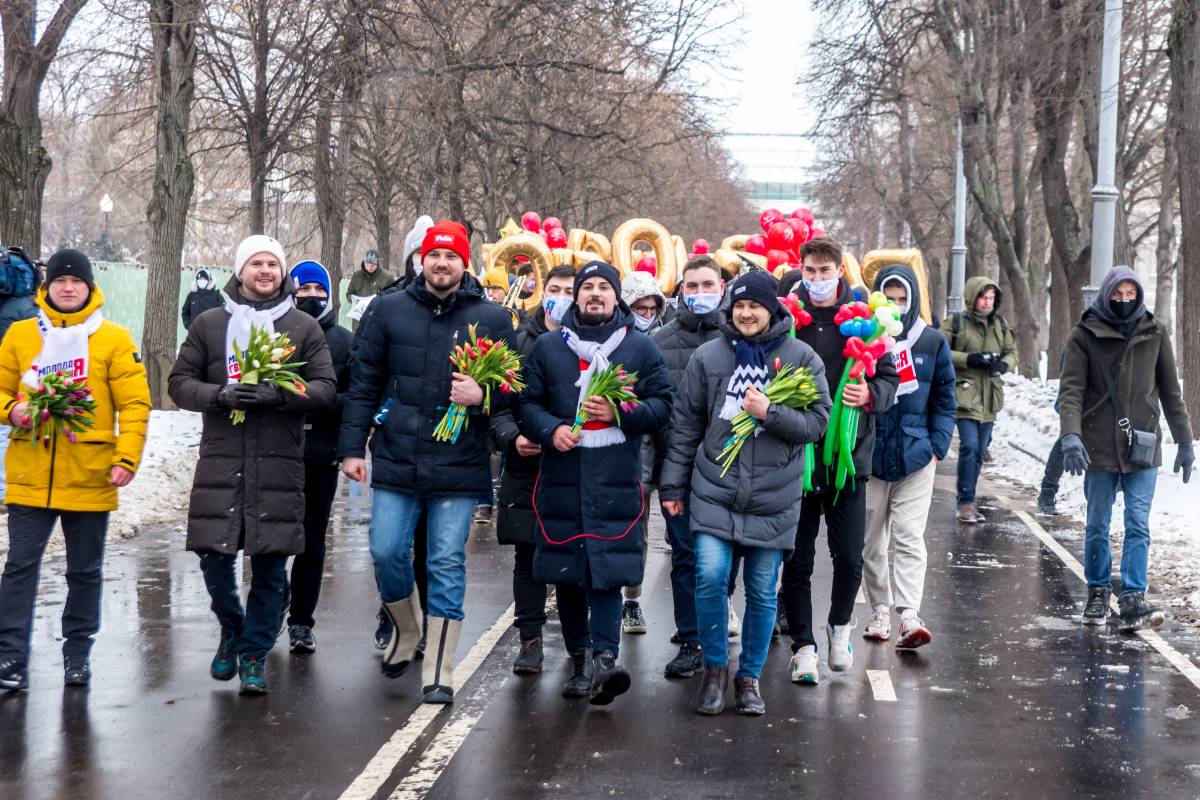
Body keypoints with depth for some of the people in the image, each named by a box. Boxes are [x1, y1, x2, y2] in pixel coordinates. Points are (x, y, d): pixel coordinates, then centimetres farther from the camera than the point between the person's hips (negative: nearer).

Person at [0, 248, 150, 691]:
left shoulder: (114, 339, 0)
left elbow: (134, 404, -3)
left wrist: (127, 458, -12)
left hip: (89, 476, -1)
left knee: (85, 570, 10)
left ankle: (77, 652, 22)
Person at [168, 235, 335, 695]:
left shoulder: (304, 327, 8)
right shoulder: (209, 323, 10)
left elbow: (326, 390, 2)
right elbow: (180, 383, 7)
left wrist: (280, 395, -16)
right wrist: (220, 395, -12)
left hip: (280, 464, 0)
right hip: (220, 462, 1)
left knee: (270, 564, 2)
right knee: (214, 557, -1)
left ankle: (254, 655, 16)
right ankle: (232, 631, 27)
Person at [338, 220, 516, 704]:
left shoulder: (492, 319, 2)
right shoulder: (389, 310, 5)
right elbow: (363, 383, 7)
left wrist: (483, 394, -15)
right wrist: (352, 446, 2)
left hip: (458, 465, -1)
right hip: (396, 460, 2)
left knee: (448, 564, 1)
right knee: (386, 553, 3)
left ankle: (439, 674, 10)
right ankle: (405, 631, 32)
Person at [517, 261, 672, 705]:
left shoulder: (641, 347, 9)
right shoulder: (548, 347, 12)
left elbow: (661, 405, 5)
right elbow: (527, 402, 10)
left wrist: (620, 414, -12)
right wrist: (550, 429, -9)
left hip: (616, 482, -2)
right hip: (561, 480, 2)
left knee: (607, 571, -11)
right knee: (566, 574, 7)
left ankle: (603, 659, -14)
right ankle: (580, 659, 19)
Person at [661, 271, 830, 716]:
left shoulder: (801, 358, 1)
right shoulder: (708, 357, 4)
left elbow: (817, 421, -3)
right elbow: (686, 424, 8)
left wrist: (769, 412, -18)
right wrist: (673, 484, 6)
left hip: (773, 499, 0)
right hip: (714, 491, 0)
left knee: (763, 591, 7)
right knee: (710, 576, -13)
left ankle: (749, 676, 25)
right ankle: (715, 668, 9)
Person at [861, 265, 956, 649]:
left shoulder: (932, 342, 5)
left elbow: (944, 399, 10)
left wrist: (938, 445, 0)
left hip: (915, 455, 0)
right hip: (869, 455, 0)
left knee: (909, 537, -7)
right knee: (872, 540, 9)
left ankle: (909, 614, -12)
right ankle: (880, 610, 22)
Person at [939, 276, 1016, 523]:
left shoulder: (1000, 324, 12)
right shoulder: (956, 322, -4)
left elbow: (1012, 352, 19)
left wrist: (1004, 364, -4)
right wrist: (969, 359, -18)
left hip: (989, 397, 6)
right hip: (965, 393, -6)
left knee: (979, 451, 10)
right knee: (969, 445, -17)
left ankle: (967, 499, 20)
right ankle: (966, 502, -9)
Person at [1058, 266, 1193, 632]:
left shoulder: (1154, 333, 5)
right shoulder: (1085, 334, -2)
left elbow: (1171, 391, 12)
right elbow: (1071, 389, -8)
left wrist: (1185, 441, 12)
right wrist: (1071, 436, -23)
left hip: (1143, 446, 1)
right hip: (1099, 447, -1)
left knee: (1138, 525, -7)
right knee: (1097, 525, 8)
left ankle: (1133, 601, -9)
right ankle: (1098, 592, 23)